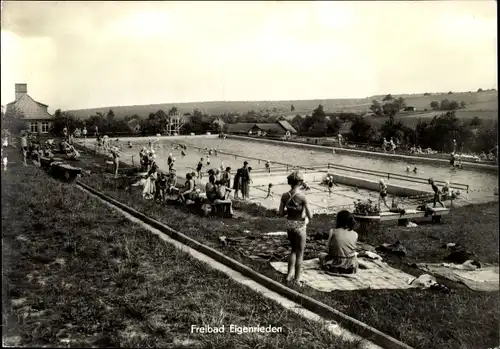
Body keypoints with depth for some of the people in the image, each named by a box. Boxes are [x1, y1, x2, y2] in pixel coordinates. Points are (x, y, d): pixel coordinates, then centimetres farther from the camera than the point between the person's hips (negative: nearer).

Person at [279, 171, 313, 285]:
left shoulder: (284, 196, -6)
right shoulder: (302, 196, -20)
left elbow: (281, 213, -1)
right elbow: (310, 216, -18)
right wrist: (308, 213, 4)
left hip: (289, 224, 5)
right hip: (299, 225, -5)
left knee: (294, 250, 26)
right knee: (300, 253, 12)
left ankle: (290, 274, 26)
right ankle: (297, 280, 19)